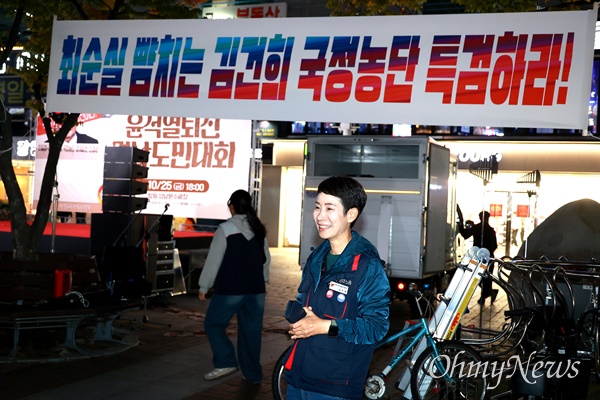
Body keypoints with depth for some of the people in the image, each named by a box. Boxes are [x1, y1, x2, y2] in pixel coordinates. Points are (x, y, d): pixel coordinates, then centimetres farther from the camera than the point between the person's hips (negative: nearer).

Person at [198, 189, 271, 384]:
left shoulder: (225, 229, -12)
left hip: (229, 289, -6)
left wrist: (204, 286, -2)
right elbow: (266, 258, 17)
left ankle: (226, 362, -5)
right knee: (251, 330, 11)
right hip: (255, 289, 6)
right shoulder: (259, 229, 7)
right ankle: (252, 373, 16)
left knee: (213, 324, 8)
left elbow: (213, 260, -10)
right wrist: (263, 280, 32)